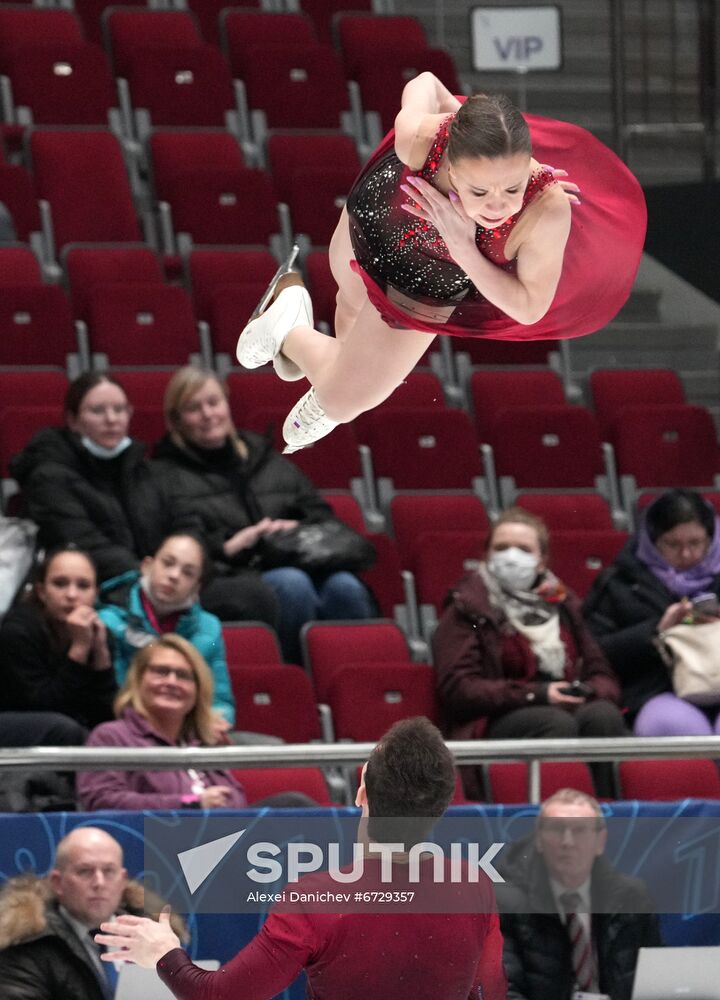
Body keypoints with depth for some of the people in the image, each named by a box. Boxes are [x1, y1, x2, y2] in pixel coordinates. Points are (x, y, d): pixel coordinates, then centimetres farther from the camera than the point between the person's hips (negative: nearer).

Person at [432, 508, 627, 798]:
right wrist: (537, 693, -13)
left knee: (603, 715, -31)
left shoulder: (561, 604, 24)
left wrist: (588, 692, -6)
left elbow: (603, 675, 21)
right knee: (558, 723, -36)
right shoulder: (467, 609, 10)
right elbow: (457, 688, -4)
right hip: (497, 719, -4)